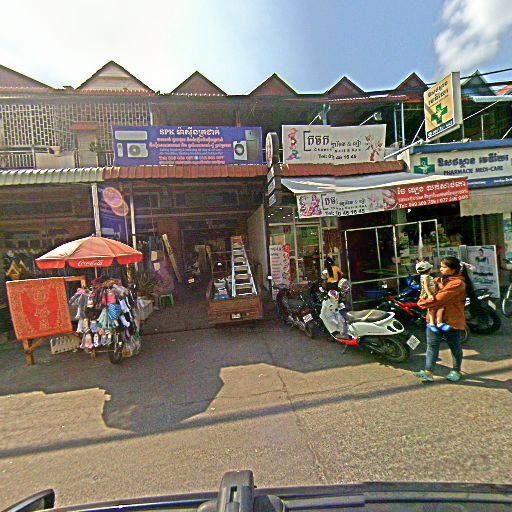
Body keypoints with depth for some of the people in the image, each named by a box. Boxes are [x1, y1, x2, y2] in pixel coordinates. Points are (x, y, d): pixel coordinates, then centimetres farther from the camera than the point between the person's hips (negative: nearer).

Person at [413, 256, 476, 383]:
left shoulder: (457, 283, -16)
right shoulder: (442, 279, 14)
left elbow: (439, 299, -22)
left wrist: (422, 303, -13)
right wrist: (429, 294, -3)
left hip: (451, 320, -7)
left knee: (455, 346, 14)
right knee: (431, 345, 1)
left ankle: (456, 371, 32)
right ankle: (428, 372, 1)